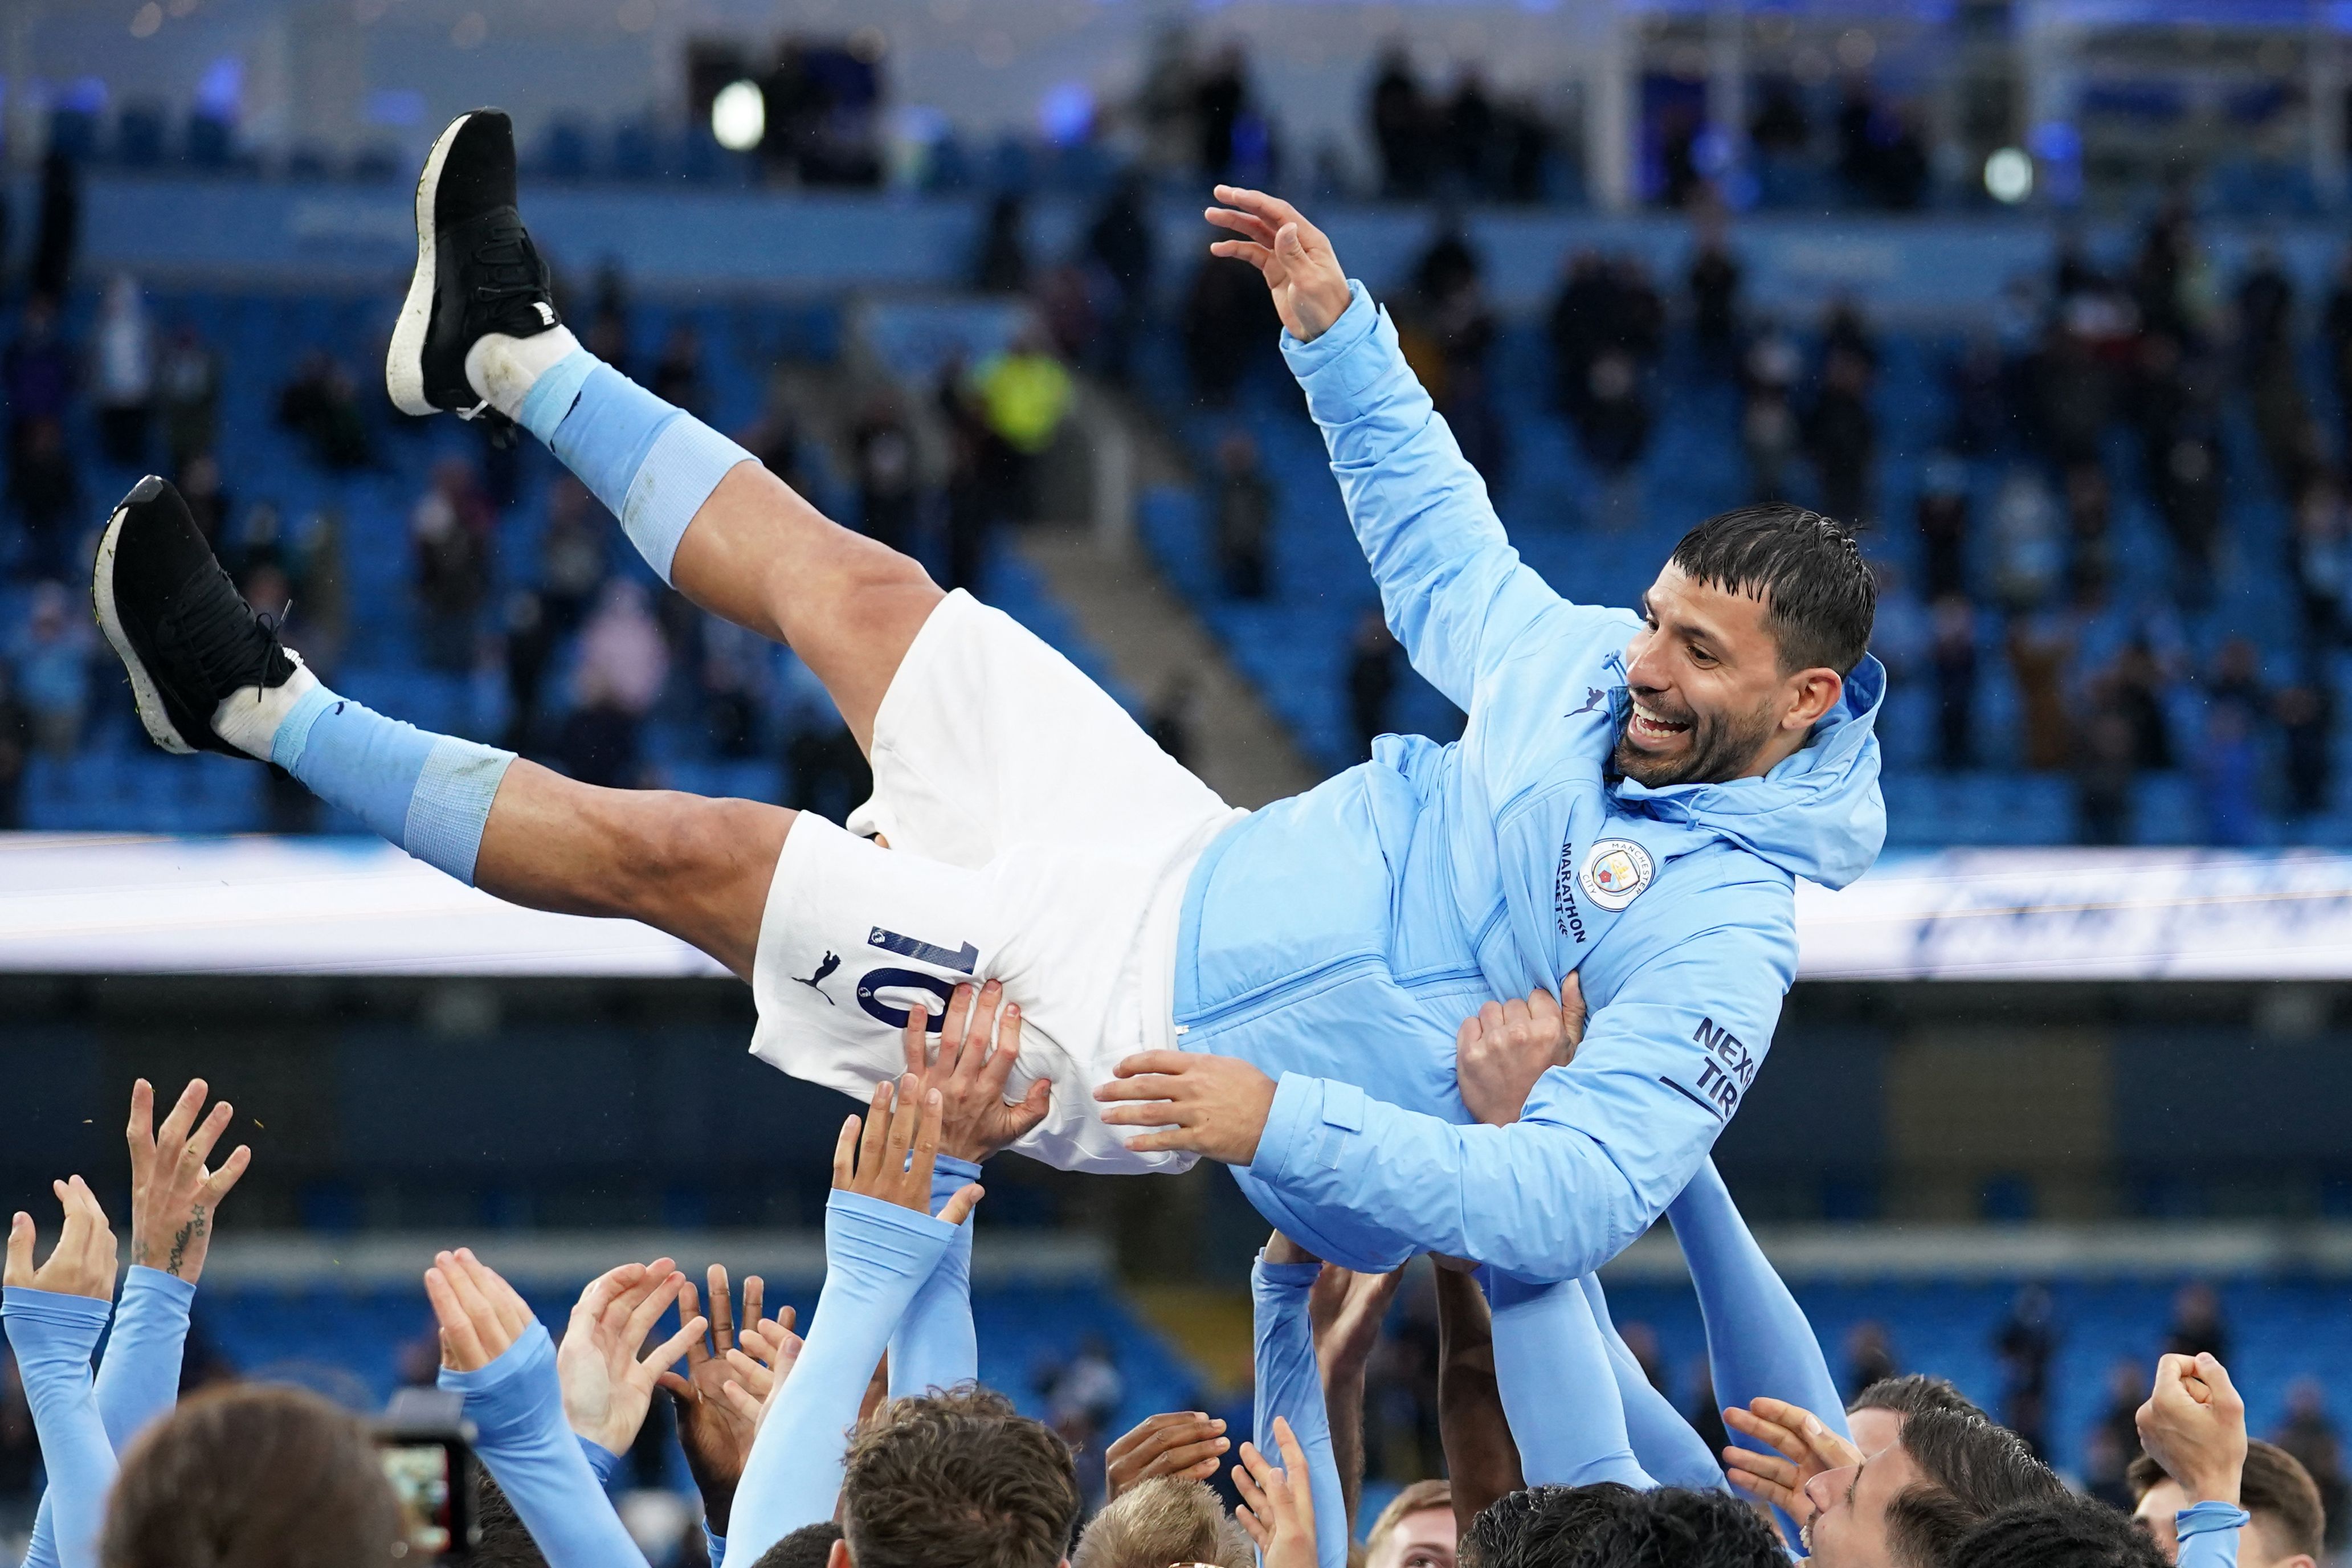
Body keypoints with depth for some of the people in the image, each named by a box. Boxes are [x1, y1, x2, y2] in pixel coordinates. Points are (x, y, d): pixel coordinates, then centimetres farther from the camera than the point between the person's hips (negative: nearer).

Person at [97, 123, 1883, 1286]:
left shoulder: (1723, 935, -24)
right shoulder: (1593, 666, 0)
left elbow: (1578, 1199, -33)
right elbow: (1436, 537, 21)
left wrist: (1287, 1119, -40)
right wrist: (1336, 325, 12)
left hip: (1125, 1032, -7)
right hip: (1187, 866, 7)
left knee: (680, 850, -7)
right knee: (855, 586, 13)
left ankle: (267, 713, 5)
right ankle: (513, 353, 33)